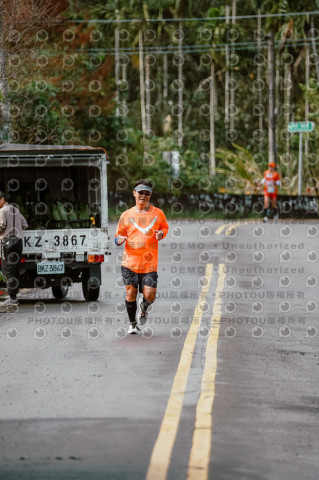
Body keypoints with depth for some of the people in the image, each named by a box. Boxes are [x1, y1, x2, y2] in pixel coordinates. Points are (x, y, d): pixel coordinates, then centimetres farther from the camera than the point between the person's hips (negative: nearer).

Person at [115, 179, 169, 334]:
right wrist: (119, 239, -9)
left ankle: (143, 307, 28)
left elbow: (165, 227, 22)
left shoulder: (158, 213, 6)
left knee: (149, 296, -9)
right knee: (130, 293, -2)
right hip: (130, 262, 1)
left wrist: (161, 233, -2)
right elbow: (119, 235, 15)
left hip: (150, 263, -1)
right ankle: (132, 324, 19)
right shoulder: (126, 215, 7)